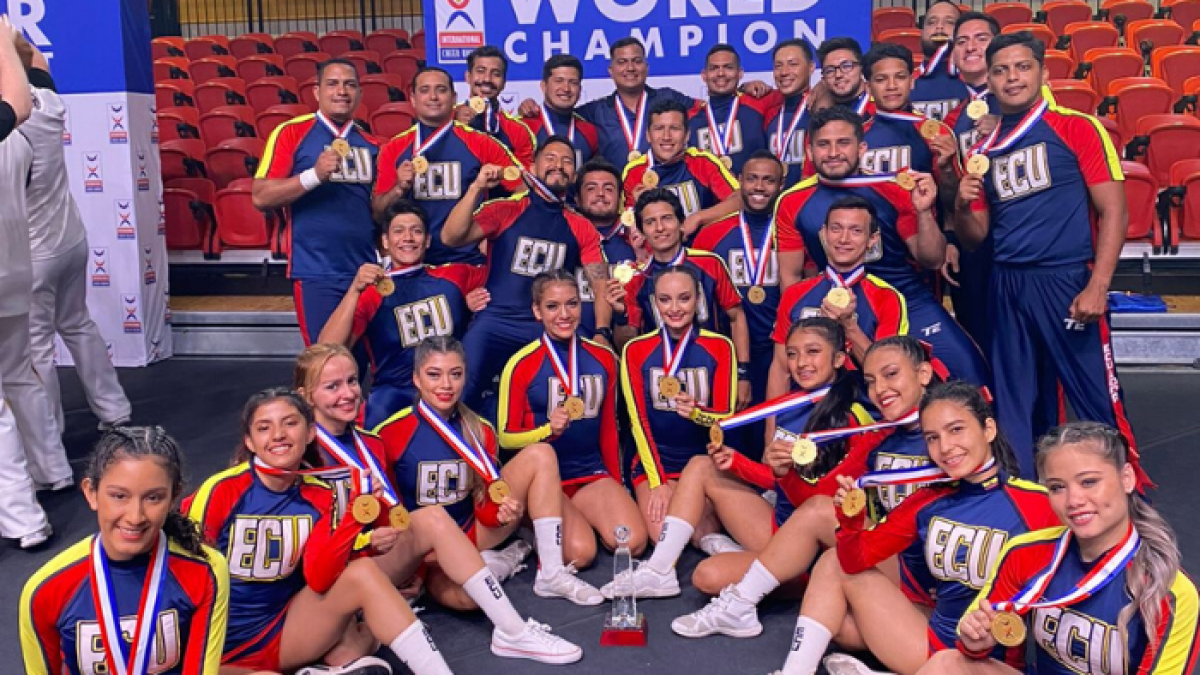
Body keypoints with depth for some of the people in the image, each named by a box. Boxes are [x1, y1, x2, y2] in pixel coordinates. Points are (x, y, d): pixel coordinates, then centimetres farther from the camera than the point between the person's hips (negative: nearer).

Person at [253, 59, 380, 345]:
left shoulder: (371, 144, 13)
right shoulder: (291, 133, -1)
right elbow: (261, 197, -8)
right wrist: (314, 175, -21)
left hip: (366, 270, 5)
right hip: (316, 273, -5)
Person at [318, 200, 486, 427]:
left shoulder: (455, 276, 9)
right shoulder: (371, 292, 3)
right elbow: (328, 349, -9)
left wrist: (481, 297, 6)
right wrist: (354, 290, -18)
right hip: (395, 392, -2)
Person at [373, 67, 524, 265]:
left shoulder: (480, 143, 0)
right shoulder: (393, 149, 4)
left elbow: (525, 189, 0)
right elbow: (377, 214, 4)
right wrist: (400, 188, -14)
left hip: (469, 259, -1)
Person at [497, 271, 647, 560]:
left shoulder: (604, 358, 7)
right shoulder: (521, 365, -6)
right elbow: (505, 436, -3)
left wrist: (616, 484, 19)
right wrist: (548, 429, -21)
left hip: (592, 473, 4)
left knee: (633, 542, -20)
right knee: (581, 552, -25)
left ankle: (581, 519, 10)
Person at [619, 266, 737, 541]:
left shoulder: (720, 347, 1)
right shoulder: (636, 350, 1)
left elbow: (727, 414, -4)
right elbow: (638, 419, -4)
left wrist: (698, 413, -28)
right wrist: (657, 481, -14)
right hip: (654, 461, 0)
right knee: (663, 536, -23)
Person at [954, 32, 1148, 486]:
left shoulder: (1078, 128, -1)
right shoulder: (983, 151, 11)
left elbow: (1113, 211, -6)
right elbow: (975, 239, 14)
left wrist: (1097, 287, -15)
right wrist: (962, 206, -7)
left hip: (1068, 279, -4)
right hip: (1007, 288, 5)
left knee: (1098, 399, -1)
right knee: (1015, 404, 10)